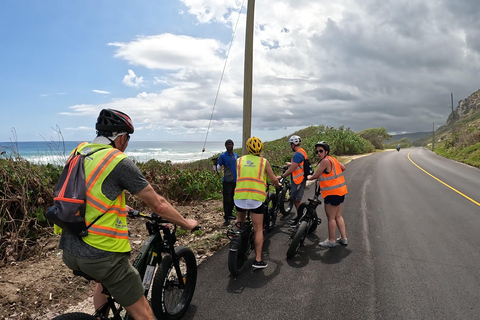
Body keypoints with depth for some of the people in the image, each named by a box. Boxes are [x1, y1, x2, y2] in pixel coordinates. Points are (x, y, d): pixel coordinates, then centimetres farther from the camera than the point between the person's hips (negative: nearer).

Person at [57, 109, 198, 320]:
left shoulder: (78, 152, 8)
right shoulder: (120, 162, -13)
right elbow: (159, 205, -10)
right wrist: (186, 224, 5)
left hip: (69, 251, 8)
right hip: (101, 254, -8)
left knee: (105, 280, 37)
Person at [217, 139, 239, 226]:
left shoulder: (236, 155, 12)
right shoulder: (223, 156, -4)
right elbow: (218, 167, -6)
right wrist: (215, 164, -26)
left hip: (235, 180, 5)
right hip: (227, 181, -5)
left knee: (232, 199, 12)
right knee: (227, 200, -6)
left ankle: (230, 214, 25)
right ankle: (225, 218, -1)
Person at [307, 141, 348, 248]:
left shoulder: (325, 161, -18)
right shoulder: (333, 159, 10)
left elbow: (316, 175, -16)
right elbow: (343, 168, 25)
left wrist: (309, 177, 5)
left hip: (332, 193, -10)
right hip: (340, 191, 10)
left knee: (331, 217, 1)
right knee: (338, 216, 17)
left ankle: (331, 241, 11)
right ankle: (343, 238, 24)